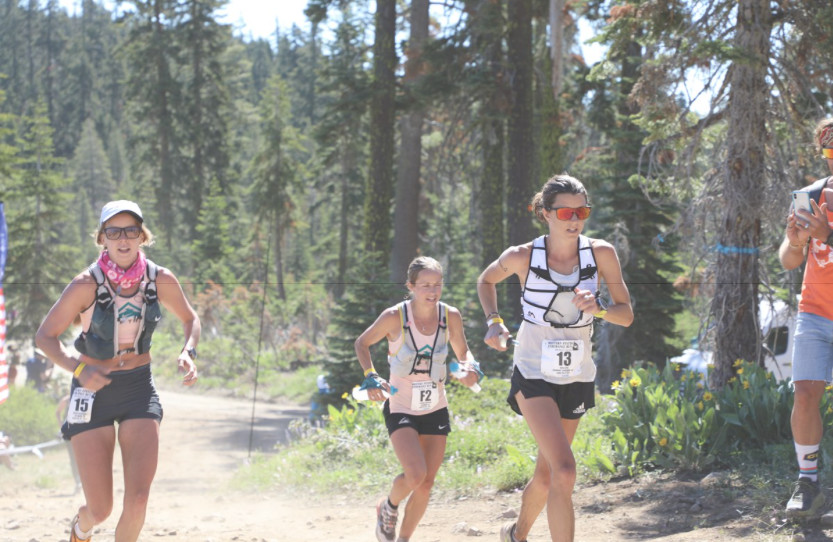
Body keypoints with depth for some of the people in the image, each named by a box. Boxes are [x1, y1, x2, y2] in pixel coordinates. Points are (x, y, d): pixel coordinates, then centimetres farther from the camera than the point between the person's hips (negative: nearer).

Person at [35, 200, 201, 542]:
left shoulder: (161, 280, -7)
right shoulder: (87, 285, -16)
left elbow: (189, 318, 12)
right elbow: (45, 337, -9)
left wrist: (188, 352, -9)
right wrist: (79, 369, -26)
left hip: (139, 389, 2)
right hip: (93, 390, -2)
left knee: (138, 500, -13)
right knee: (100, 510, -2)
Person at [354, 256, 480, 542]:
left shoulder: (450, 316, -7)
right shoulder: (394, 317, -17)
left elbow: (462, 352, 10)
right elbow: (362, 343, 0)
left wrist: (470, 367, -13)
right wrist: (370, 376, -15)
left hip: (436, 410, 4)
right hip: (400, 409, -4)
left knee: (426, 483, 4)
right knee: (415, 474, -22)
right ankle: (389, 506, 11)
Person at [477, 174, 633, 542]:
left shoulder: (601, 254, -7)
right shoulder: (522, 257, -11)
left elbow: (627, 315, -4)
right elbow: (486, 280, 11)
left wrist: (597, 309, -24)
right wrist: (493, 321, -5)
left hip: (577, 377, 4)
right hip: (533, 374, -4)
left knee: (546, 476, 16)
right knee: (564, 471, -22)